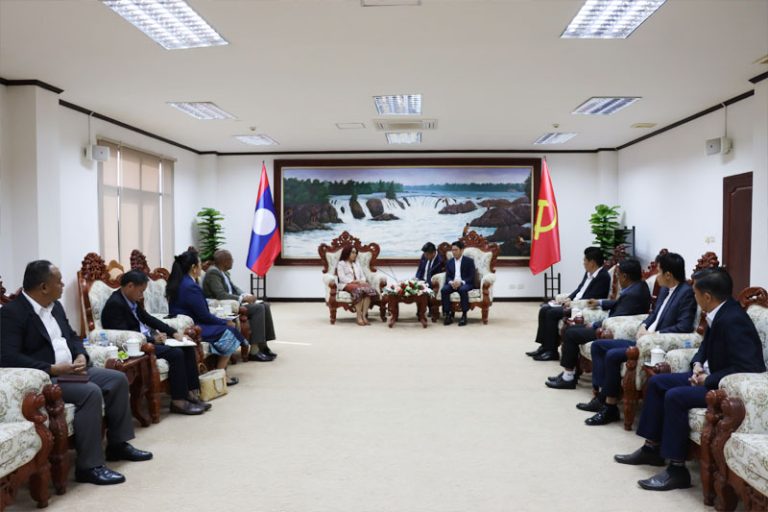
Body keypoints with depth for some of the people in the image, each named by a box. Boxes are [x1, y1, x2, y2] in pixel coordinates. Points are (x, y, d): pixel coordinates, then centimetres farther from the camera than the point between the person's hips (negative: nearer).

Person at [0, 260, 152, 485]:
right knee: (91, 392, -29)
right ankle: (89, 466, -22)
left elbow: (71, 336, 19)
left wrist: (81, 356, -3)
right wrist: (53, 369, -27)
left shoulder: (55, 306, 12)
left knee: (118, 379, 1)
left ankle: (118, 444, 12)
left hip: (70, 370, 9)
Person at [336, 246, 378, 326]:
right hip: (347, 284, -5)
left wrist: (362, 282, -4)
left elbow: (362, 276, 21)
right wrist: (355, 281, -16)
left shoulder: (357, 263, 29)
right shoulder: (341, 264, 10)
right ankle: (359, 316, -40)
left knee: (369, 288, -32)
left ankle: (364, 315, -38)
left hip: (359, 284, 5)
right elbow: (342, 278, -5)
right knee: (358, 289, -40)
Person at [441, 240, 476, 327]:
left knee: (463, 290, -38)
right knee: (444, 290, -29)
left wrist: (461, 282, -21)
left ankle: (464, 315, -32)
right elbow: (447, 277, 8)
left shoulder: (469, 261, 4)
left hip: (466, 284, -3)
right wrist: (451, 282, -16)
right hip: (452, 283, 4)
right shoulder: (449, 262, 16)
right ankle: (449, 314, -26)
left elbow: (472, 277, -4)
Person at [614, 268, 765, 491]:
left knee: (675, 396, -26)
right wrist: (698, 364, -1)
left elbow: (747, 368, -30)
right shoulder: (719, 314, 3)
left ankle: (677, 469, -15)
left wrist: (708, 380, -23)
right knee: (657, 382, 6)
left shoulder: (733, 320, -26)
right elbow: (706, 346, 19)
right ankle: (652, 448, 14)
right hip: (711, 376, 10)